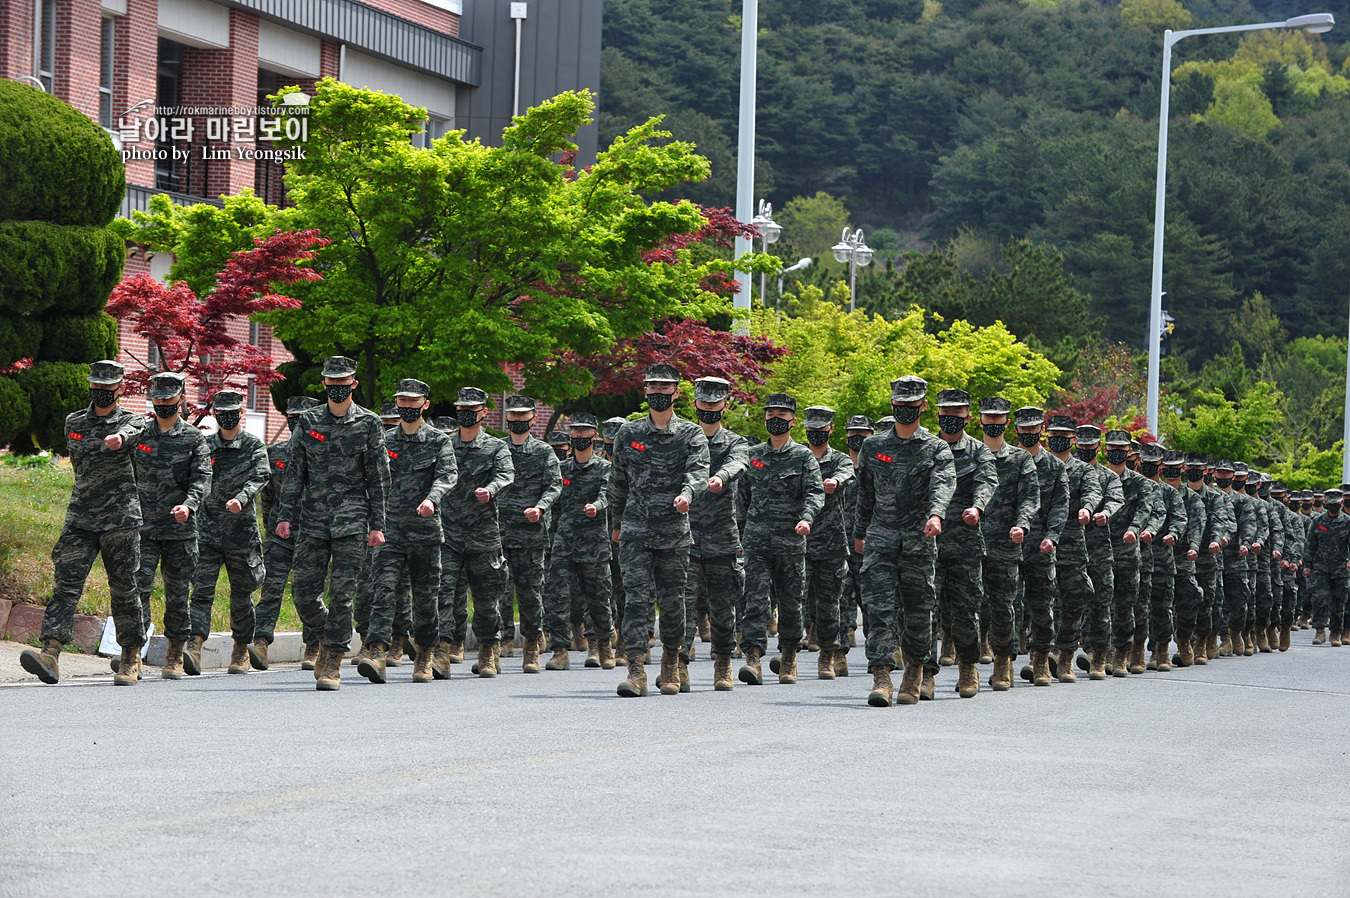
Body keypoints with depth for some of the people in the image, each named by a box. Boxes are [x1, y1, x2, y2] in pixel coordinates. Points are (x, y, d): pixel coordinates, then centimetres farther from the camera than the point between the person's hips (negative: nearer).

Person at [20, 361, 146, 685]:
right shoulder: (73, 423, 14)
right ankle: (50, 653, -21)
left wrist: (120, 438, -47)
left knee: (124, 590, 2)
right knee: (65, 585, -10)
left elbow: (131, 432, -25)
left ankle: (130, 659, 15)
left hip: (121, 521, -3)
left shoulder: (133, 423, 0)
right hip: (79, 521, 3)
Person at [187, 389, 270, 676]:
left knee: (241, 594, 8)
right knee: (202, 589, -11)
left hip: (241, 531, -1)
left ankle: (241, 650, 23)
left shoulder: (254, 446, 1)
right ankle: (194, 644, -20)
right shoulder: (205, 445, 9)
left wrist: (241, 499, -31)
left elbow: (258, 478, -14)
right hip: (208, 530, 1)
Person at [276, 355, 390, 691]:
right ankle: (328, 639, 26)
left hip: (351, 521, -3)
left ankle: (332, 664, 0)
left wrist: (377, 525, -2)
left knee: (341, 593, -6)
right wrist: (285, 515, 4)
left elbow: (378, 479, 2)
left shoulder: (368, 424, 1)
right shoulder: (308, 422, 9)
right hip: (313, 521, 3)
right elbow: (295, 472, 11)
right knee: (304, 592, 0)